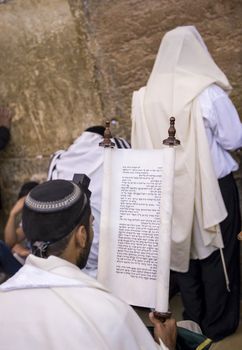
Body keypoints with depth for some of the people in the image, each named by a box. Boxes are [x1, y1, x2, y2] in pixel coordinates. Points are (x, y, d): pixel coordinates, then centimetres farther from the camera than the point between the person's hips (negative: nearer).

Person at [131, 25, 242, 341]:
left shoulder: (147, 96, -3)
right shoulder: (209, 93, -16)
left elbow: (143, 145, 5)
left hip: (171, 188, 4)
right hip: (211, 186, -4)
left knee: (183, 249, 17)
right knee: (215, 252, 11)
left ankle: (194, 319, 33)